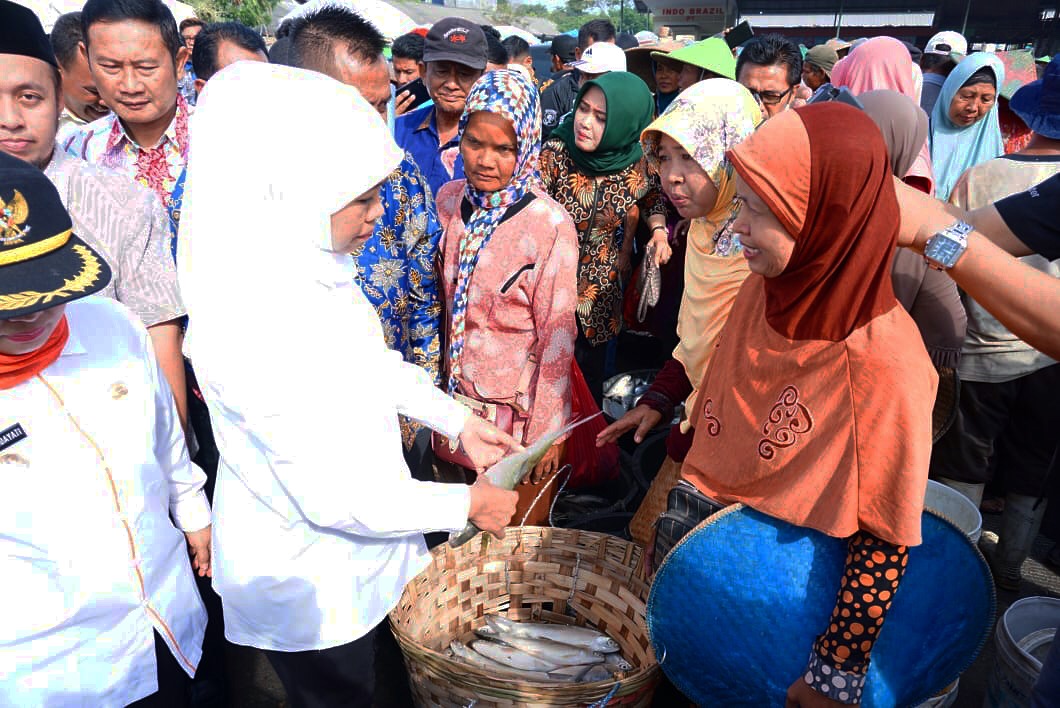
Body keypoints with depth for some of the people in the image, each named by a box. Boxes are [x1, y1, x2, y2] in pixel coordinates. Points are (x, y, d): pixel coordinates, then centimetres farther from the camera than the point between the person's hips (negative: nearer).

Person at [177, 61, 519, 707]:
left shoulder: (311, 266, -7)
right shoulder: (255, 321, -34)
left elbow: (371, 363, 10)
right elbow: (335, 497, -29)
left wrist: (459, 419, 6)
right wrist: (467, 504, -17)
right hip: (309, 587, -7)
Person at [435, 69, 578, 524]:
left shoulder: (551, 225, -19)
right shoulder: (449, 201, -2)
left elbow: (557, 338, -15)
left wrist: (545, 433, -12)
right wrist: (447, 376, 11)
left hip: (523, 404, -5)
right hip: (461, 396, 5)